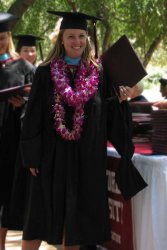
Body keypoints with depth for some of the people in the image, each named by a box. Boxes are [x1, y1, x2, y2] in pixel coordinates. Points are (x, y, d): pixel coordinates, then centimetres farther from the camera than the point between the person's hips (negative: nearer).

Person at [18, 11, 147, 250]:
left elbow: (106, 114, 5)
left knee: (76, 215, 7)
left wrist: (119, 101, -14)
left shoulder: (98, 73, 4)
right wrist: (32, 156, -7)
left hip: (86, 156, 2)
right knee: (41, 215, 2)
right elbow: (33, 116, -2)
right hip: (52, 154, -1)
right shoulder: (46, 72, -1)